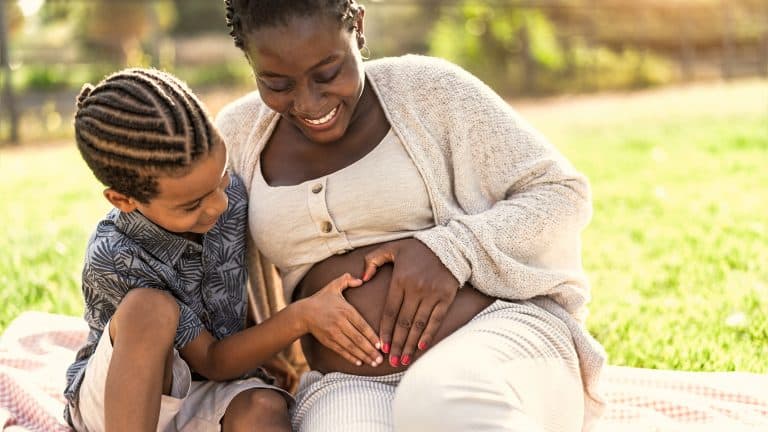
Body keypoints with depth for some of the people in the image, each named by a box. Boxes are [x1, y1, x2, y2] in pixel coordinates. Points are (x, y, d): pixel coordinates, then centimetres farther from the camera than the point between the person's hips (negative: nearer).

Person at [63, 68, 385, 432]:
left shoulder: (233, 193, -14)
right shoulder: (112, 260, -27)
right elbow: (212, 362, -21)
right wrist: (301, 317, -34)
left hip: (208, 401, 4)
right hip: (115, 399, -4)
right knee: (151, 309, -35)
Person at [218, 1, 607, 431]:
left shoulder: (429, 89, -1)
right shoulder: (239, 136, 9)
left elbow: (562, 195, -1)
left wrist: (451, 251, -14)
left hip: (497, 337, -2)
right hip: (352, 388, 3)